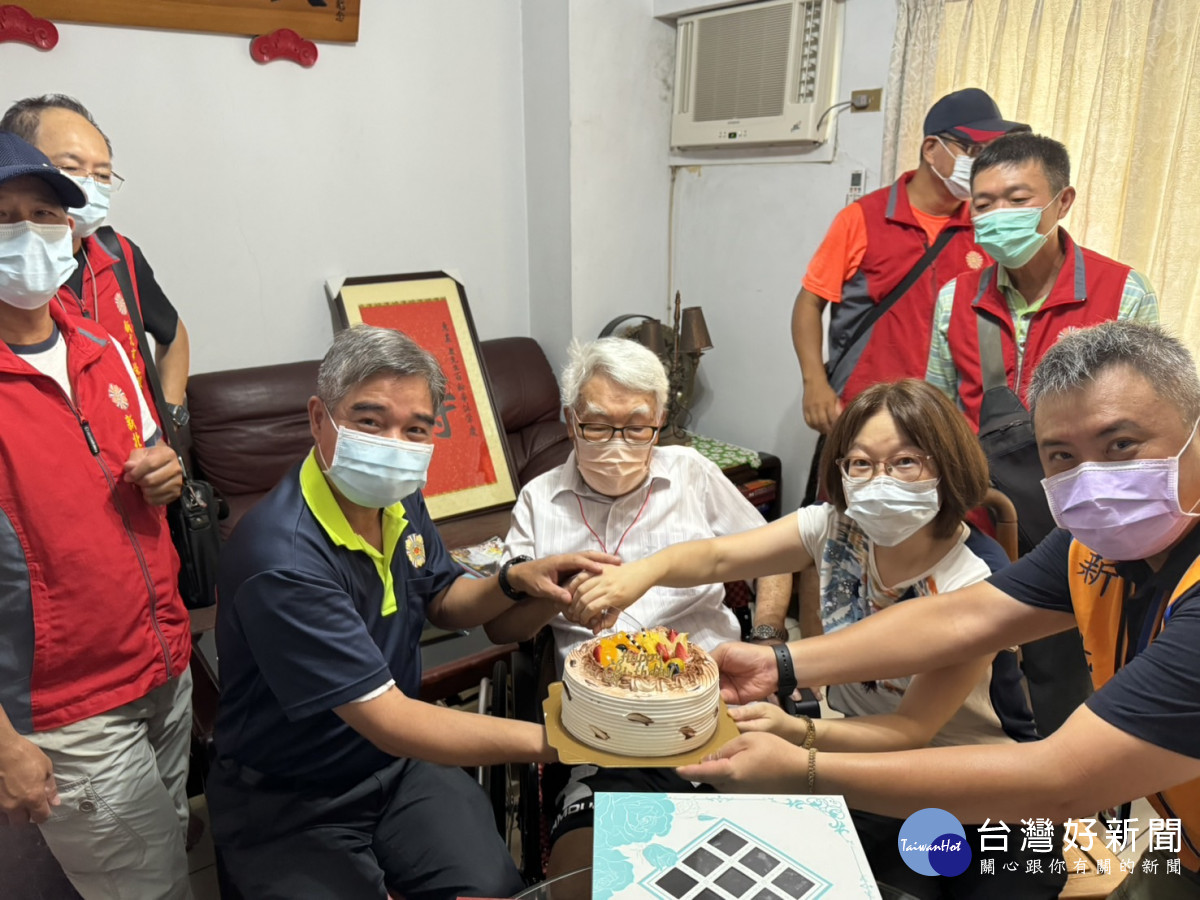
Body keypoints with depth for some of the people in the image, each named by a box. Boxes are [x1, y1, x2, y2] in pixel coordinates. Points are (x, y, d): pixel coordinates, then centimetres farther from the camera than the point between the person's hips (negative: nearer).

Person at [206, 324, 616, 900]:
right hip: (290, 805, -5)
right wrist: (551, 739, -31)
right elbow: (389, 723, -29)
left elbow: (441, 602, 11)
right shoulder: (283, 560, -30)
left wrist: (513, 581, -11)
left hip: (402, 763, 5)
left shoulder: (397, 499, -4)